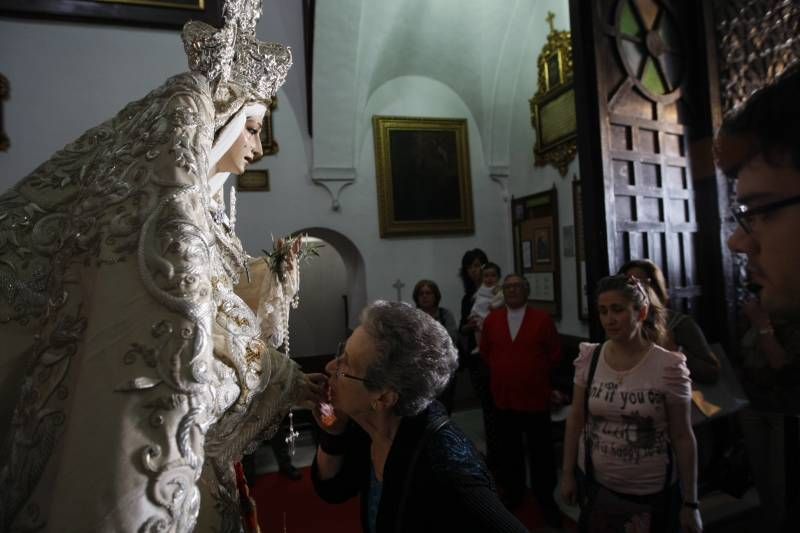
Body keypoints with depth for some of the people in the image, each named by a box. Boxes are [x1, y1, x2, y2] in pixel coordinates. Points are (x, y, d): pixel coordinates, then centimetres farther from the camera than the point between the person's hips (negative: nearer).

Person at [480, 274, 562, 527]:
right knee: (508, 449, 17)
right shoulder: (491, 319, 0)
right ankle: (513, 492, 37)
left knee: (541, 451, 9)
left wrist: (537, 373, 4)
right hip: (503, 396, 3)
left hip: (536, 397, -2)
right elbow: (485, 351, 13)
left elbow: (555, 353, 1)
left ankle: (546, 498, 29)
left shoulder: (542, 319, -8)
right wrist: (500, 371, 8)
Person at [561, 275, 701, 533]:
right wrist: (568, 473, 3)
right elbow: (576, 419, 1)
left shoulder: (668, 366, -15)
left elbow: (682, 437, -8)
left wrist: (690, 502, -4)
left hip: (653, 492, -2)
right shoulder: (589, 358, -7)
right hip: (595, 484, 3)